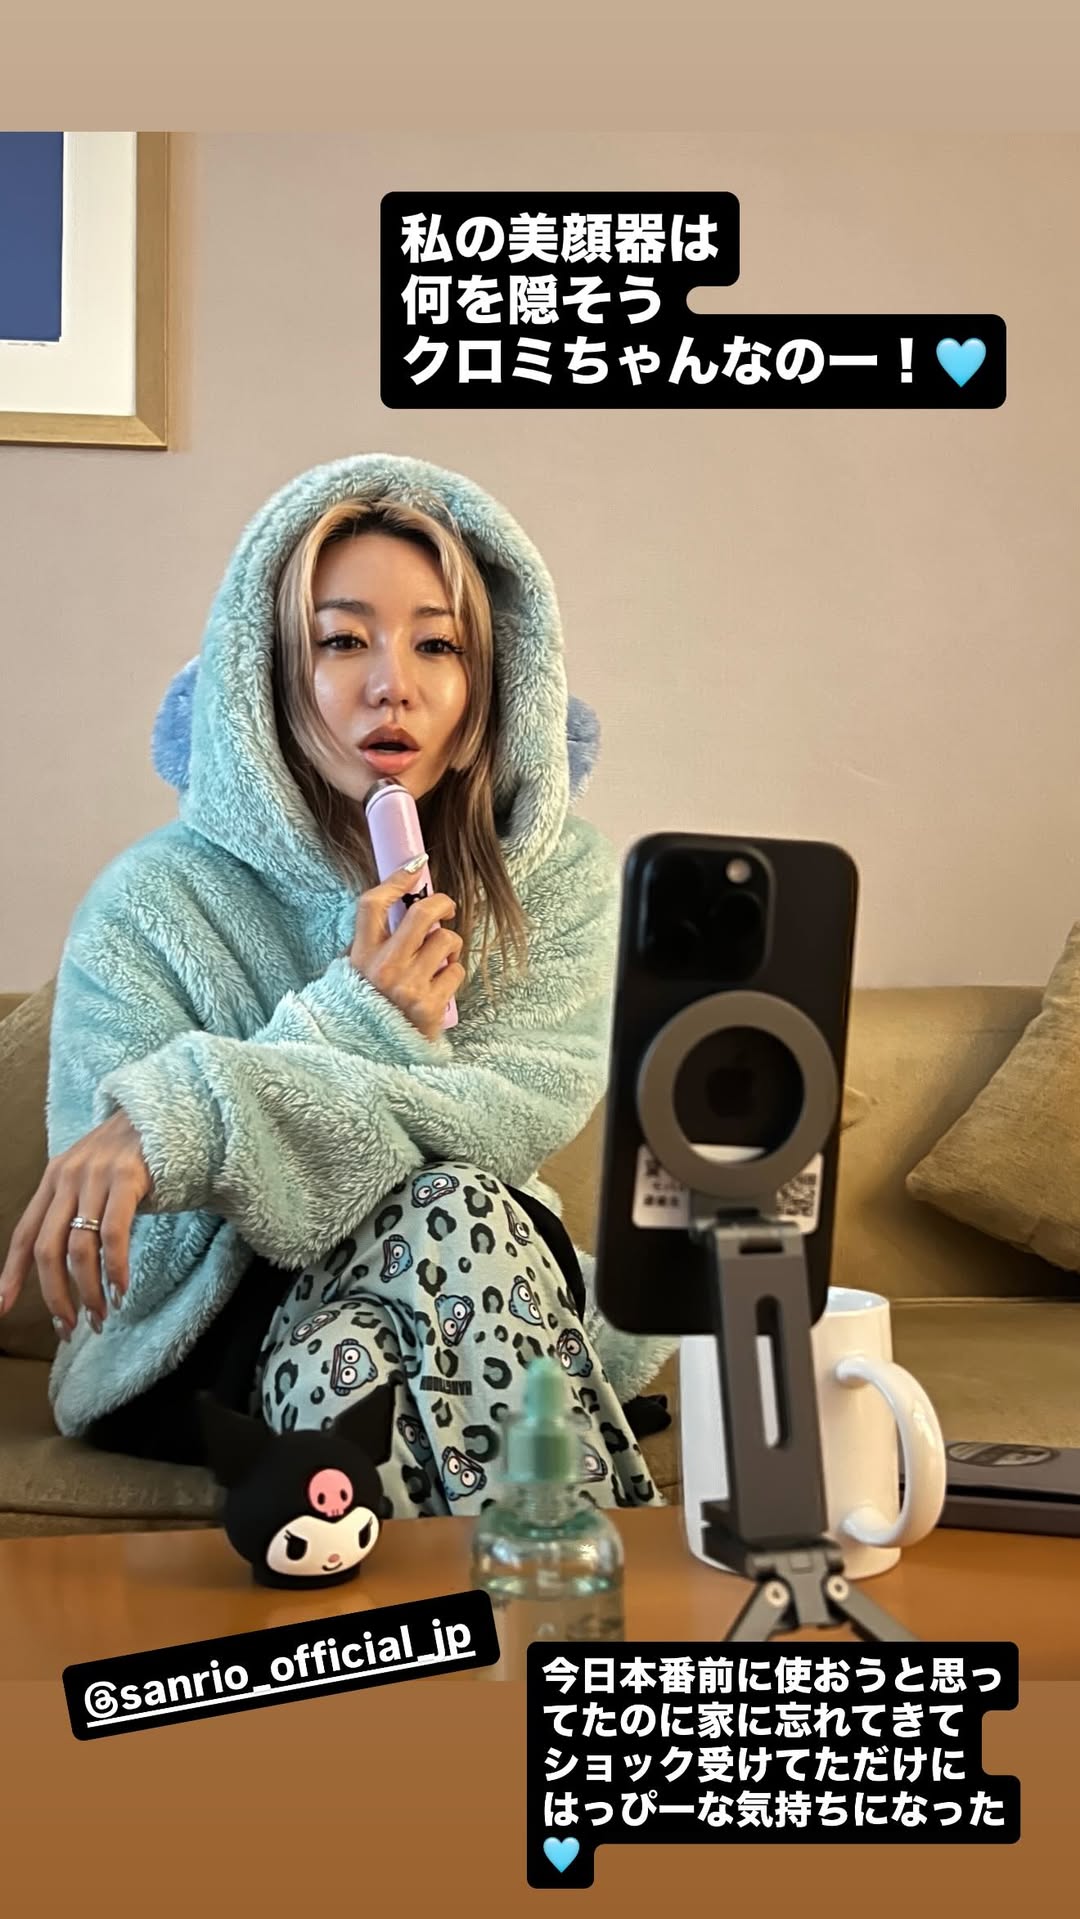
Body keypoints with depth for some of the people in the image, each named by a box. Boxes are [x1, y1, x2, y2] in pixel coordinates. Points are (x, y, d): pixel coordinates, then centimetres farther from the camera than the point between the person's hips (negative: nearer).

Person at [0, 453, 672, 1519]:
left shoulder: (559, 880, -3)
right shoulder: (152, 907, -10)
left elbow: (522, 1112, -22)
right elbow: (137, 1262, -16)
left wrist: (193, 1111, -34)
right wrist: (353, 1032, -27)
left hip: (484, 1303, 2)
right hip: (211, 1348, -2)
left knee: (452, 1213, -32)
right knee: (449, 1208, -31)